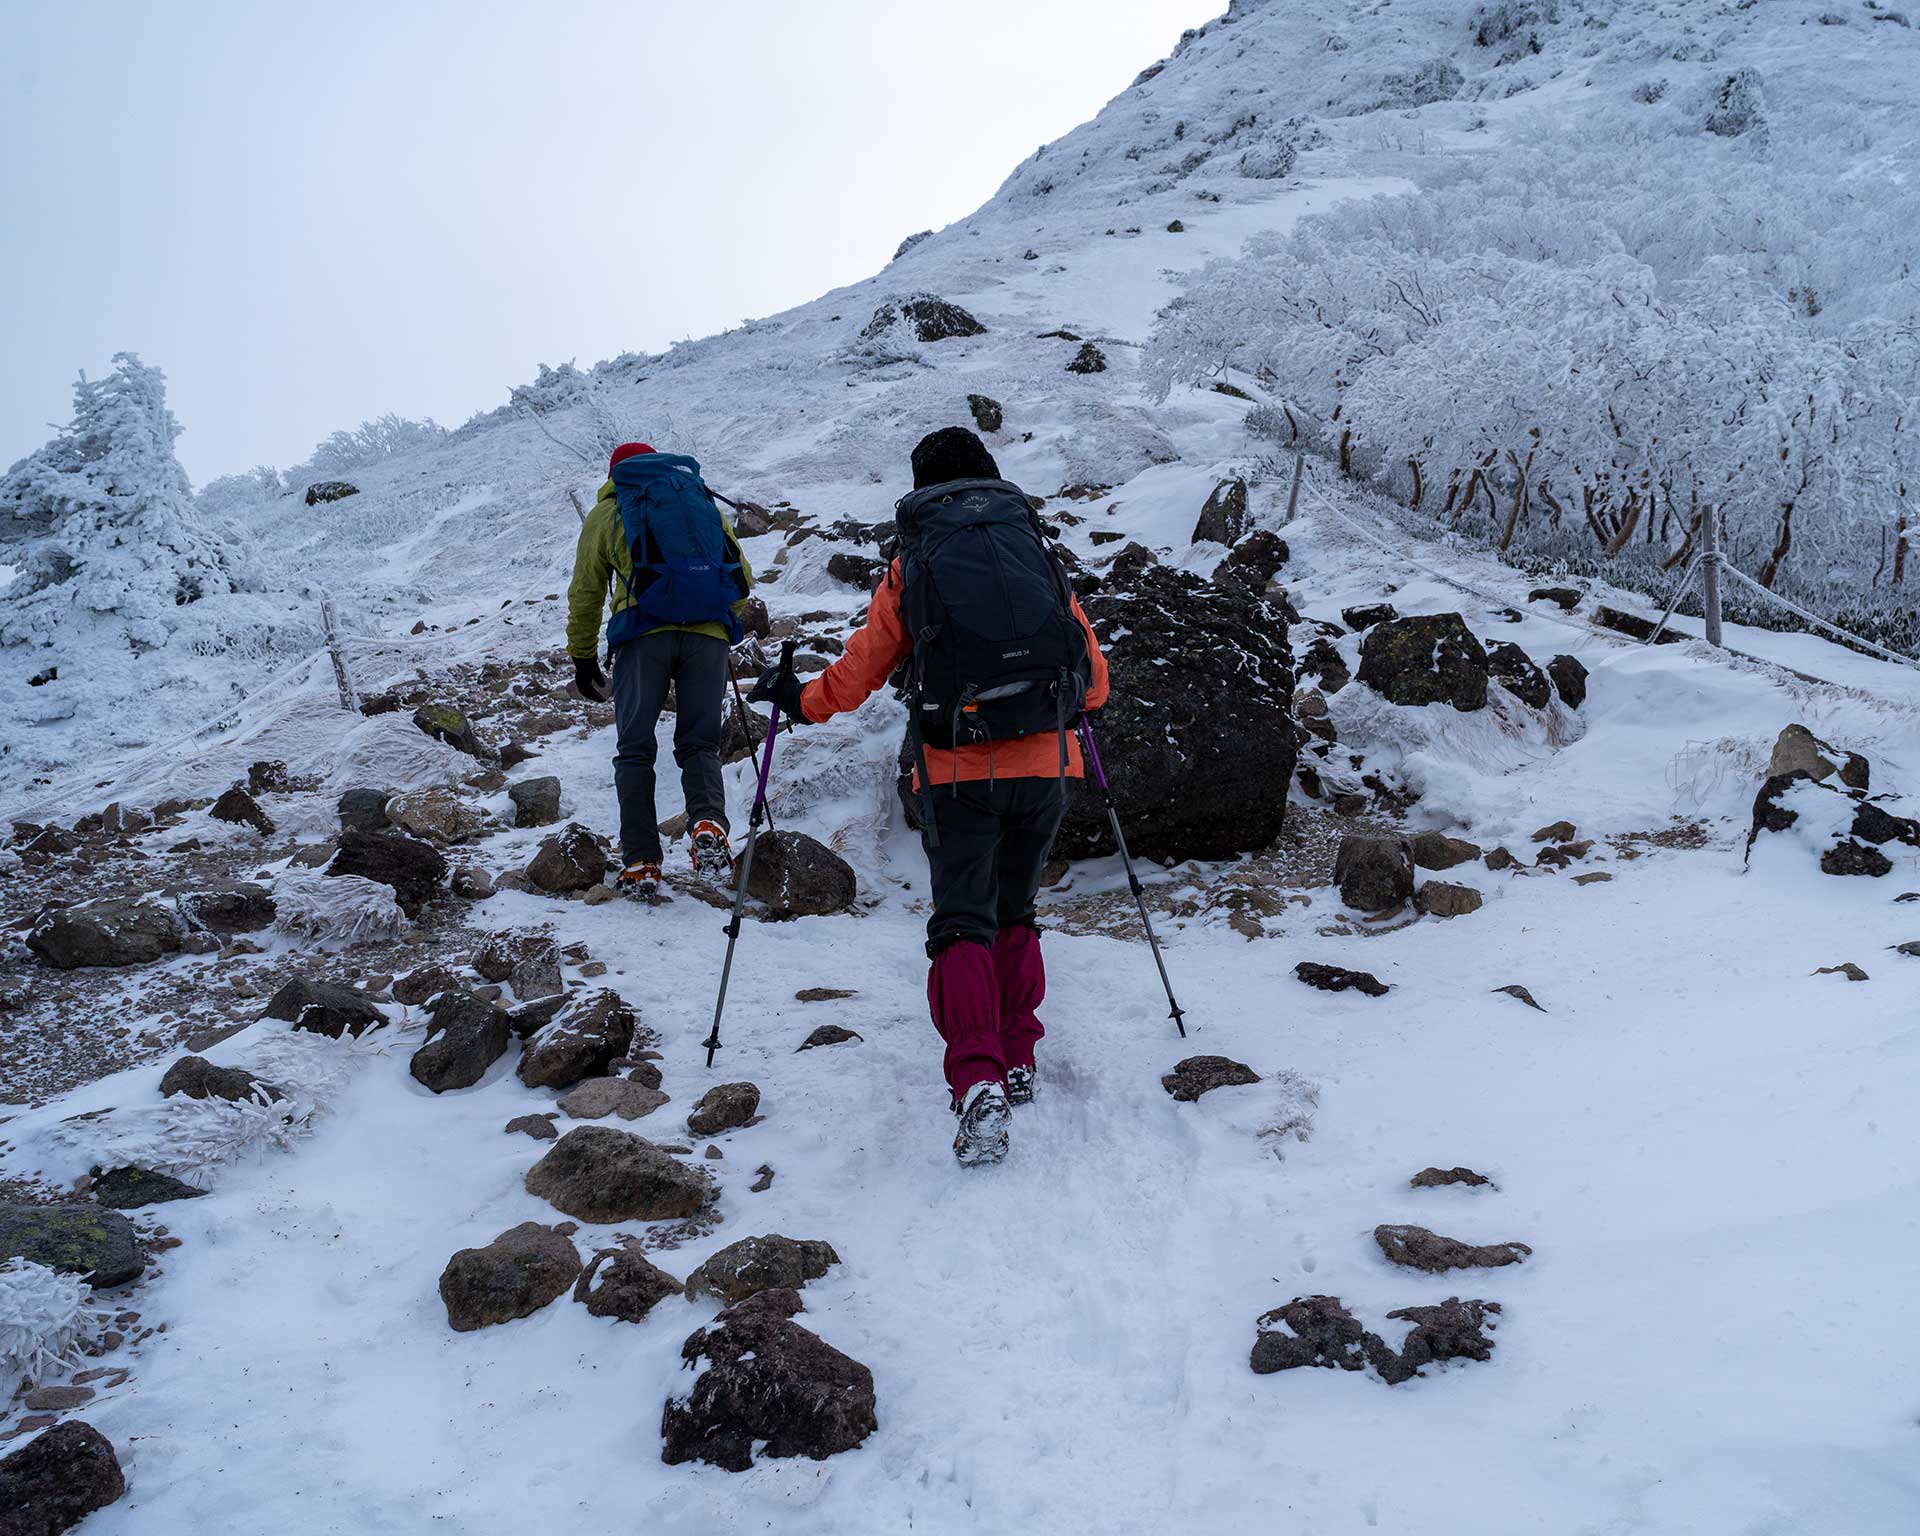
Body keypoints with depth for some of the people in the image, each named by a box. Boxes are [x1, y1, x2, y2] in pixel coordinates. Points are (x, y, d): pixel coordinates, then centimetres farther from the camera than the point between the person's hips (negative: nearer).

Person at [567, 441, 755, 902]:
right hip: (709, 634, 2)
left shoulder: (607, 513, 19)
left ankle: (641, 863, -2)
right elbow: (743, 577, 21)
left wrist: (583, 660, 23)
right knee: (699, 743, 9)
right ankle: (709, 823, -19)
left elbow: (586, 593, 16)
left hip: (645, 632, -2)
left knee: (636, 750, 5)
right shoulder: (704, 502, 25)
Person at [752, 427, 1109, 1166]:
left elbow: (853, 679, 8)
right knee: (1015, 916, 20)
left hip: (959, 772, -2)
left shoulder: (910, 570, 5)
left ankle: (979, 1083, -19)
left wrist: (795, 700, 27)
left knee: (962, 924, -1)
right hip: (1045, 765, 3)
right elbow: (1095, 683, 14)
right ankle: (1018, 1060, 23)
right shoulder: (1039, 554, 10)